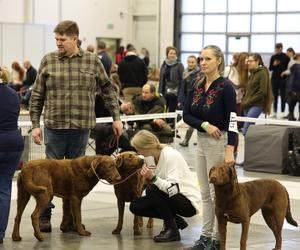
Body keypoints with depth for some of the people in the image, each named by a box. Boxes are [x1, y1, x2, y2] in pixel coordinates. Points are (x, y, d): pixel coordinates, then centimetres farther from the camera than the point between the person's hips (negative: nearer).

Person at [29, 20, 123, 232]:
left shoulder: (93, 61, 2)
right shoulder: (48, 61, 1)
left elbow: (108, 90, 11)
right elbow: (37, 96, 5)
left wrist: (116, 117, 6)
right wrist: (35, 124, 1)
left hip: (81, 127, 1)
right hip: (54, 126, -1)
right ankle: (44, 216, 11)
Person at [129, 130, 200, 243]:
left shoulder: (171, 155, -22)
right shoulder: (150, 157, 2)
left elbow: (173, 189, -30)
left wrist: (153, 178, -39)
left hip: (188, 203, -8)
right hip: (171, 199, 8)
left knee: (152, 189, -28)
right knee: (135, 206, -5)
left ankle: (172, 230, -14)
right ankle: (175, 220, 8)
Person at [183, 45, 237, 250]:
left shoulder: (226, 87, -13)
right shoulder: (198, 86, 7)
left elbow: (232, 120, -17)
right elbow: (187, 115, 4)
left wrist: (230, 151, -24)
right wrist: (205, 125, -14)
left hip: (219, 142, -7)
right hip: (202, 141, 7)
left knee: (217, 193, -1)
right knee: (205, 193, 12)